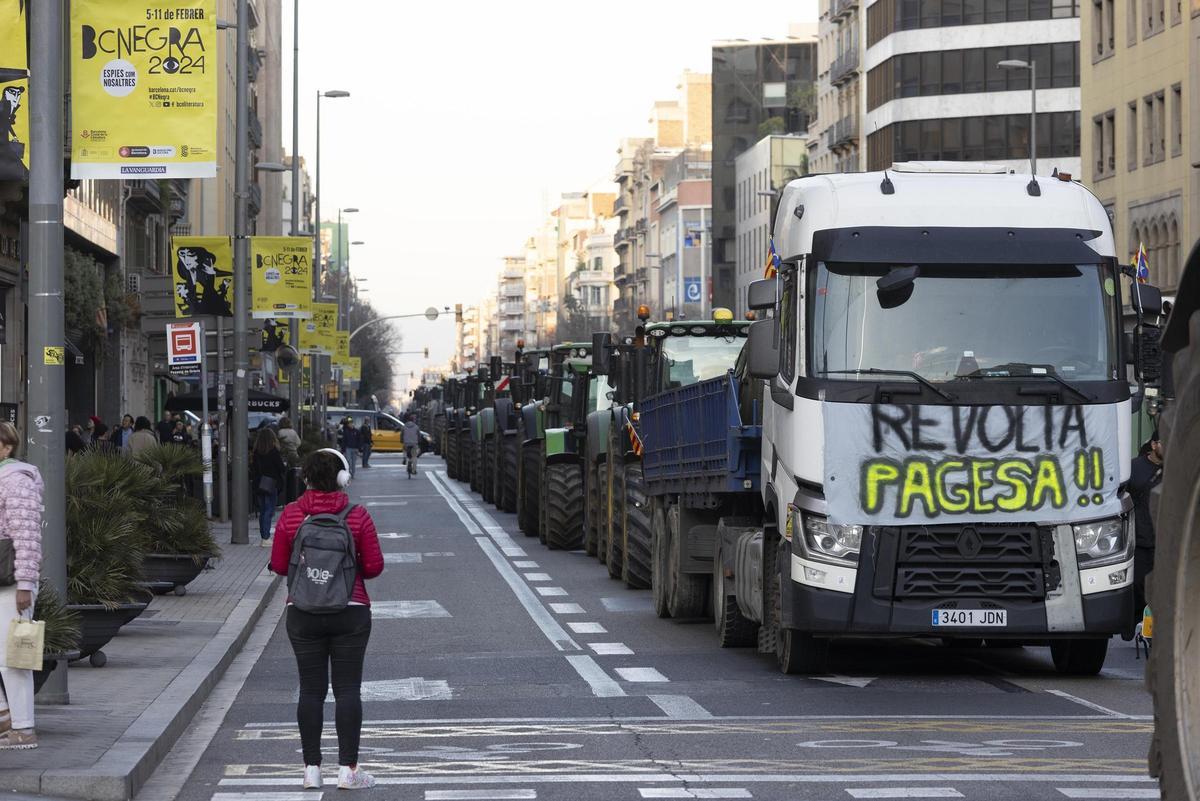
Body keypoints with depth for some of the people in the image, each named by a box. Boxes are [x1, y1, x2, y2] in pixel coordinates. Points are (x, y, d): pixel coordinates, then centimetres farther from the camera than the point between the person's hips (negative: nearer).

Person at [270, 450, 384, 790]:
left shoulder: (290, 516, -3)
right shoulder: (357, 516, -7)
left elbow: (279, 565, 1)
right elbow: (374, 566, -5)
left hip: (303, 612, 1)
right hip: (350, 612, -1)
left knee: (310, 690, 7)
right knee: (348, 689, 2)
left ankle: (312, 768, 8)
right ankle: (348, 769, 0)